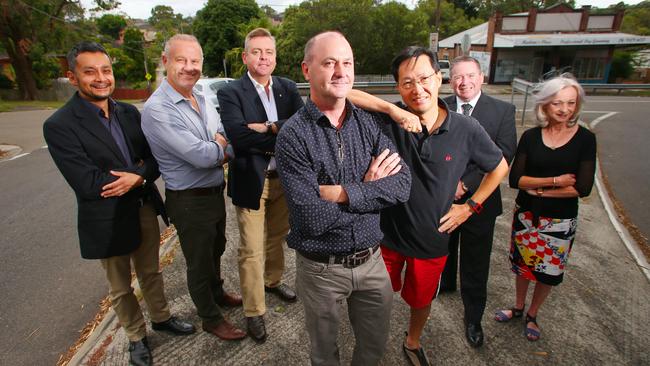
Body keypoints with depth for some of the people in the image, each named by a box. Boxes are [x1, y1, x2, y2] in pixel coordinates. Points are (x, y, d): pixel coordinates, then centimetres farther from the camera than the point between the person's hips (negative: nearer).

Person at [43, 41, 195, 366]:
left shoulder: (129, 112, -1)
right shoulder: (59, 126, -16)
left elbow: (155, 157, -1)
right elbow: (87, 185, -22)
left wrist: (138, 176, -21)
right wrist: (140, 175, -15)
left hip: (145, 209, 4)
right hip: (108, 221, -4)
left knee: (151, 273, 23)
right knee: (120, 288, 18)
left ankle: (161, 317, 46)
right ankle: (136, 337, 40)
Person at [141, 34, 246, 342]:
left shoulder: (203, 100, 5)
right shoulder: (157, 109, -21)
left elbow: (229, 142, 3)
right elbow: (201, 156, -28)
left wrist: (219, 153, -19)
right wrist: (220, 147, -7)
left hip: (215, 191, 7)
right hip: (189, 200, -7)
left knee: (216, 249, 26)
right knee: (199, 262, 12)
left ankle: (216, 292, 52)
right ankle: (210, 318, 34)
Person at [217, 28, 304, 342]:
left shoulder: (288, 88, 4)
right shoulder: (230, 93, -8)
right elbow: (238, 136, -24)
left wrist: (270, 127, -21)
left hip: (283, 178, 4)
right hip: (252, 181, -4)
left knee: (276, 237, 22)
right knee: (251, 251, 5)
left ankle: (272, 280, 47)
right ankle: (253, 311, 23)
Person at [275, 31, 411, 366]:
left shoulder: (369, 123, -2)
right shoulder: (293, 135, -16)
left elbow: (402, 184, -13)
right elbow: (313, 218, -24)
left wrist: (343, 193, -23)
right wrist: (368, 190, -14)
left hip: (371, 260, 4)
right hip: (321, 269, -3)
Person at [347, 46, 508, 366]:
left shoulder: (466, 130, -12)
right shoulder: (388, 121, -17)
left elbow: (499, 167, 5)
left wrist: (471, 206, -1)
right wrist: (392, 110, -33)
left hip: (431, 240, 2)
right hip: (386, 235, -1)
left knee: (421, 301, 25)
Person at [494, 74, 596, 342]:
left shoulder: (585, 139, -9)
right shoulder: (530, 136, -6)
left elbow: (582, 188, -16)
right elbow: (515, 179, -12)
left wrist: (538, 189, -15)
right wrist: (554, 181, -19)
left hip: (560, 220, -1)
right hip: (526, 214, 1)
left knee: (549, 271, 14)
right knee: (523, 264, 18)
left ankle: (532, 315, 39)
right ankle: (518, 307, 42)